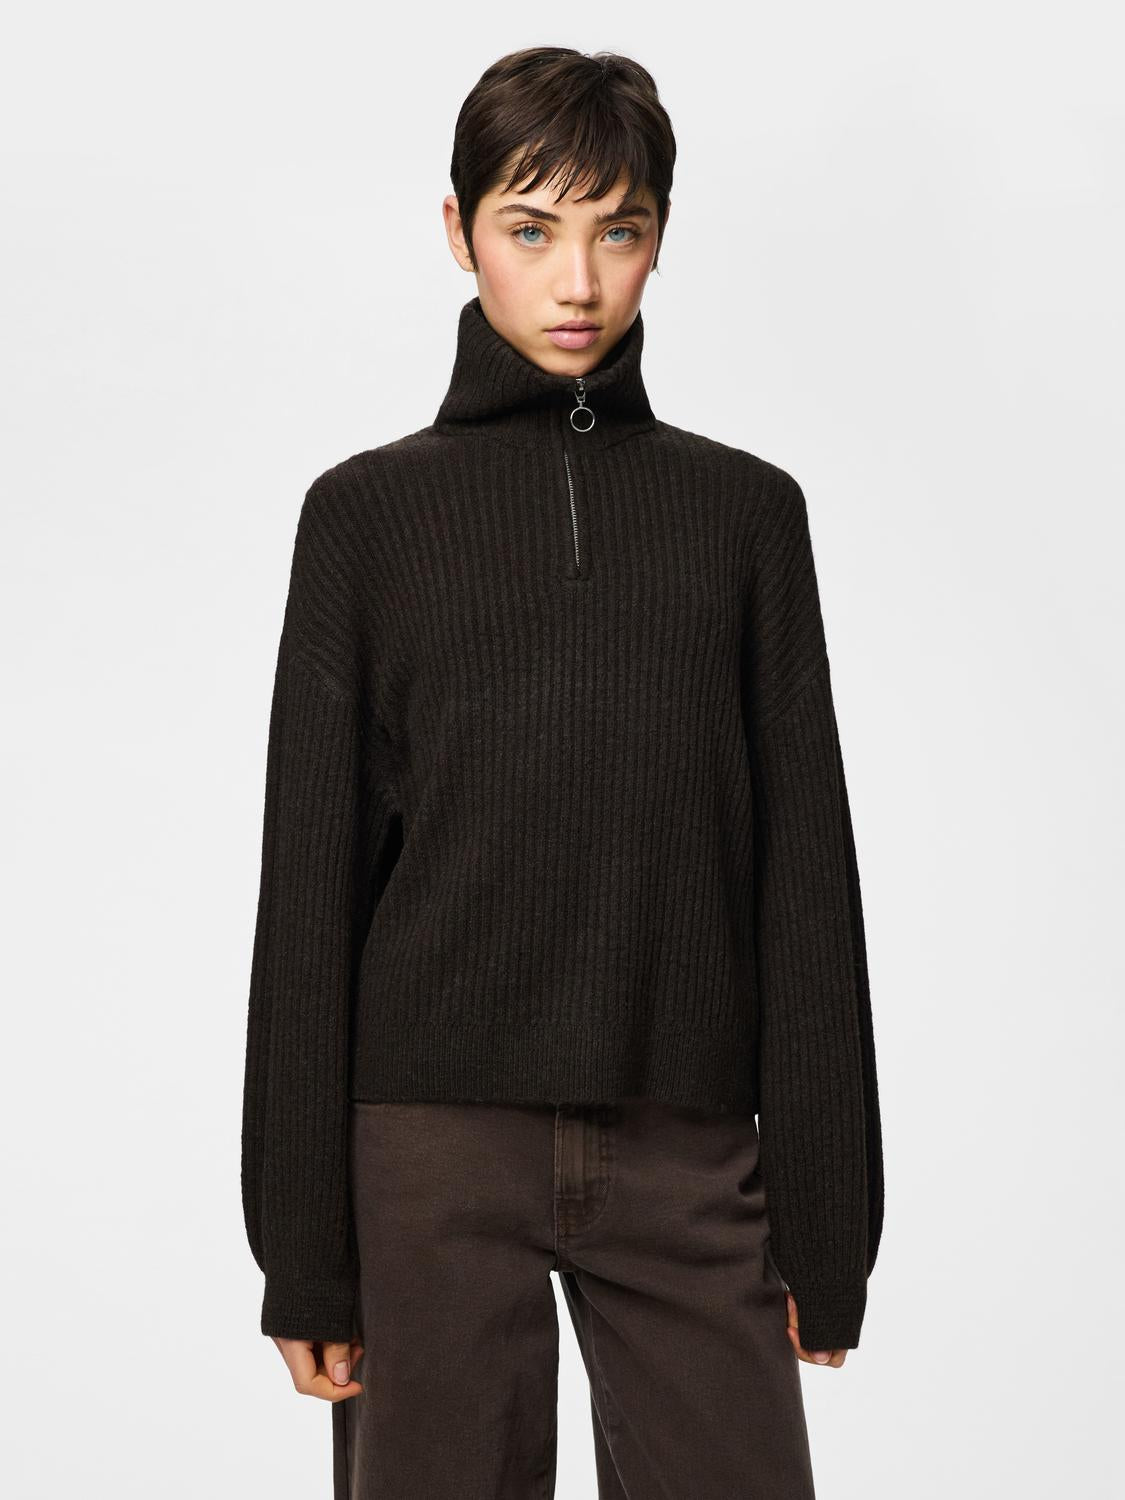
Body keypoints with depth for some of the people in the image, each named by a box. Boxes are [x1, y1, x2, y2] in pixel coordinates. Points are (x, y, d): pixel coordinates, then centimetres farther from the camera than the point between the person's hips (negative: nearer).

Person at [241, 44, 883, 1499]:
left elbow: (805, 873, 8)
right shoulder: (369, 511, 6)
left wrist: (828, 1216, 4)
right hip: (434, 1142, -1)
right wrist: (303, 1248, 0)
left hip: (690, 1154, 1)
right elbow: (309, 887, 4)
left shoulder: (746, 510, 10)